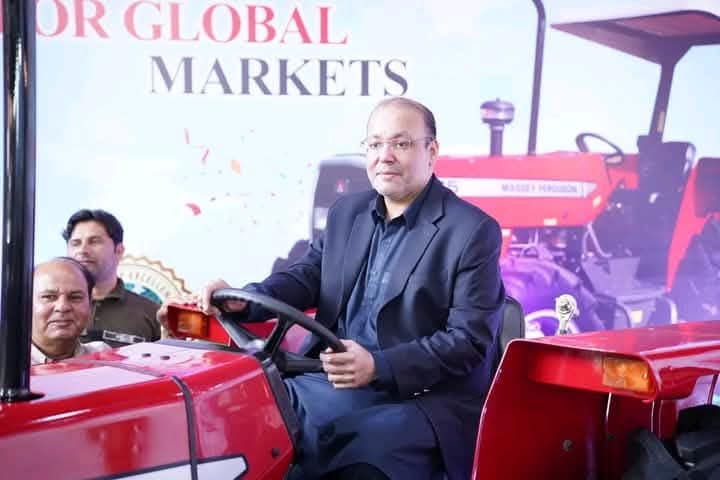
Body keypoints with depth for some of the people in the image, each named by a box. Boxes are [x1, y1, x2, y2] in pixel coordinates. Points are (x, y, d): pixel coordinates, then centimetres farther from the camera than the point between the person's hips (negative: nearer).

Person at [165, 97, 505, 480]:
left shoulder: (474, 231, -7)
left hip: (421, 398, -5)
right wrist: (242, 300, -14)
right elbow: (307, 275, 9)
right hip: (329, 381, 5)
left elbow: (470, 339, -12)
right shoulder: (347, 212, 14)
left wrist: (378, 366, -25)